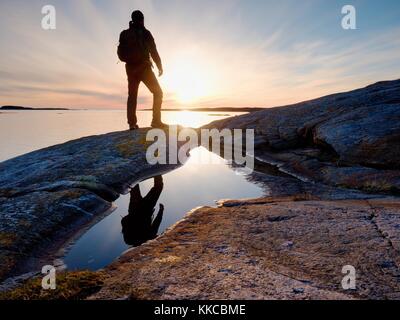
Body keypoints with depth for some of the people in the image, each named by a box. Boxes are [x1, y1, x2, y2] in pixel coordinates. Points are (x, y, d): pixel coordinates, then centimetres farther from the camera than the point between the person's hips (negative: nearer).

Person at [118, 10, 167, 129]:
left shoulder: (124, 34, 11)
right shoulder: (145, 33, -2)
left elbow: (121, 54, 14)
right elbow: (153, 51, -4)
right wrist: (160, 66, 4)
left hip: (131, 69, 5)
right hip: (144, 67, -5)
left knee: (132, 96, 10)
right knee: (158, 92, 2)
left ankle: (132, 123, 0)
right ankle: (156, 121, -10)